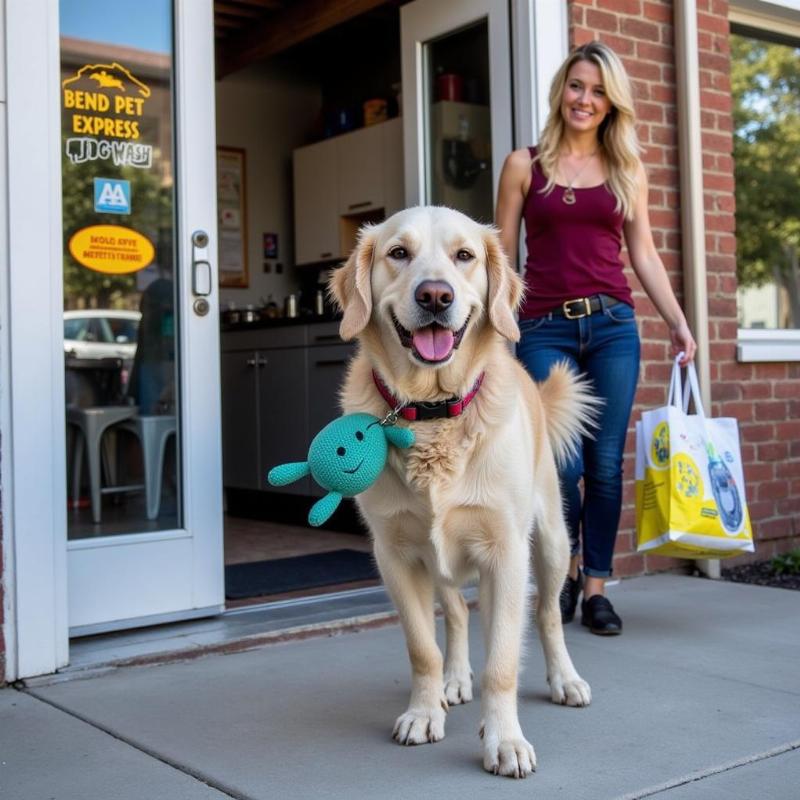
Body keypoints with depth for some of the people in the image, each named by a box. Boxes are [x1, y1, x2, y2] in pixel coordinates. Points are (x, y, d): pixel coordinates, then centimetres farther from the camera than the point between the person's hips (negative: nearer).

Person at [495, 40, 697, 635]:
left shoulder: (628, 168, 12)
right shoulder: (524, 165, 6)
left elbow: (644, 254, 12)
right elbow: (504, 256, 5)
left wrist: (679, 322, 4)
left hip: (612, 325, 2)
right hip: (545, 329, -2)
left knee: (606, 465, 0)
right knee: (565, 465, -6)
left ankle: (596, 586, 14)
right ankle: (564, 569, 21)